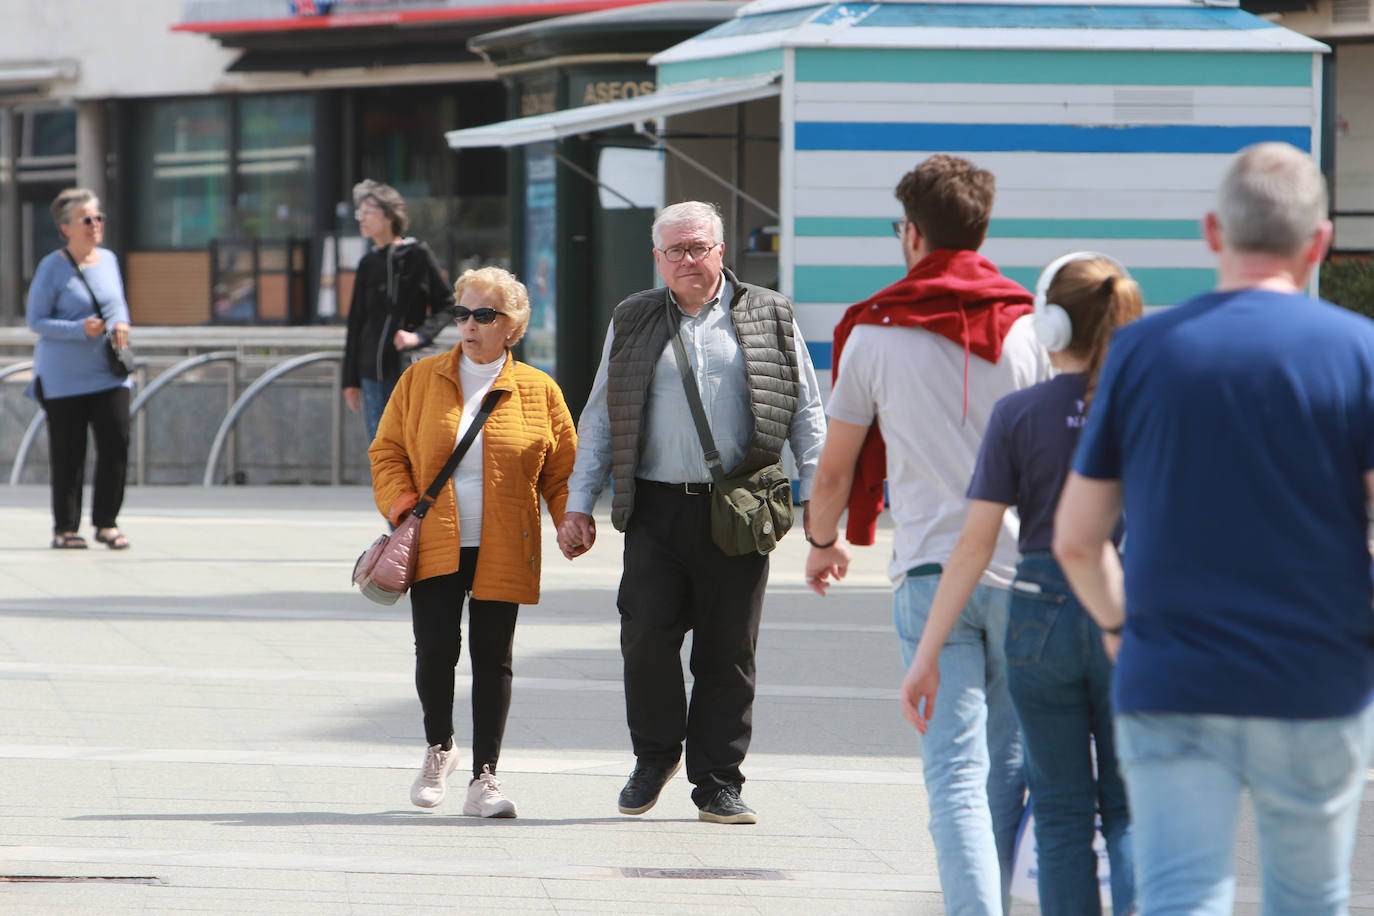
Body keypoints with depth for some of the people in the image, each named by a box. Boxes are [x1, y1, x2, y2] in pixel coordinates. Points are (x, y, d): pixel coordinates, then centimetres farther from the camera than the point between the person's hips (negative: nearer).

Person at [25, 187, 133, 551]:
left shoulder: (108, 260, 9)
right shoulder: (51, 268, -8)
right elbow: (36, 320, -9)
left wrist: (121, 325, -2)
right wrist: (80, 330, -21)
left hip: (108, 372, 5)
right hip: (64, 379, -5)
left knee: (116, 443, -4)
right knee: (68, 453, -1)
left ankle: (106, 522, 8)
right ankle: (65, 528, 10)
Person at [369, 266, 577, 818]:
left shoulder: (538, 392, 5)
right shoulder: (421, 381, 7)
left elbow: (562, 470, 8)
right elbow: (387, 452, 11)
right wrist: (401, 505, -4)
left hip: (502, 552, 0)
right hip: (435, 545, 0)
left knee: (493, 659, -1)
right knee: (436, 649, -9)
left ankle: (484, 778, 5)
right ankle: (438, 749, 18)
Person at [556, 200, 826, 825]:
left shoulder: (769, 318, 10)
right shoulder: (631, 323, 14)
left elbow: (806, 413, 10)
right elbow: (600, 418, 17)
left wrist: (816, 496, 0)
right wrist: (578, 505, 10)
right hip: (657, 509, 1)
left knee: (728, 650, 0)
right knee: (647, 633, -8)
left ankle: (718, 783, 8)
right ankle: (655, 756, 14)